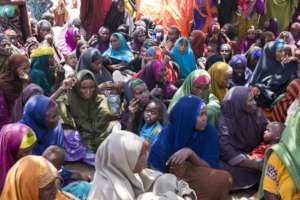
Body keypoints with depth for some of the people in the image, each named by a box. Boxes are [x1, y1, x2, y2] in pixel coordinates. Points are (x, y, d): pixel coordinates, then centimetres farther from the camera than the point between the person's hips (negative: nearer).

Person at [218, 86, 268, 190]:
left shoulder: (255, 114, -3)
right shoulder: (225, 122, -20)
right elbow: (228, 153, -27)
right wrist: (259, 165, -31)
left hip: (256, 156, 5)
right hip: (236, 164, -5)